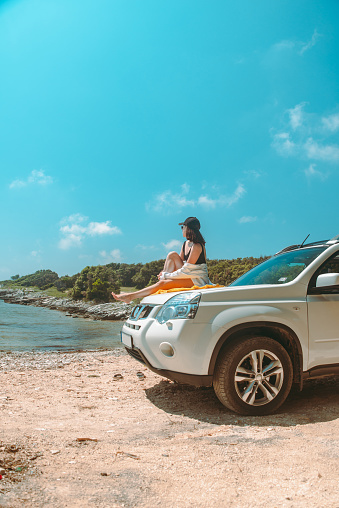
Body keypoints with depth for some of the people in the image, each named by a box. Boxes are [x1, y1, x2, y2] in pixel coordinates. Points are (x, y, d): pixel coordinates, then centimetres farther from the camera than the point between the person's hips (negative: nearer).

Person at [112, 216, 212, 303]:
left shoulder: (197, 247, -18)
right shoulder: (185, 244, 10)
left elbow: (185, 270, -20)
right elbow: (180, 262, 12)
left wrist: (166, 275, -14)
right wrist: (164, 273, -5)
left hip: (198, 280, -8)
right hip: (188, 275, 8)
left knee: (163, 283, -22)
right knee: (172, 255, -7)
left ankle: (130, 296, -16)